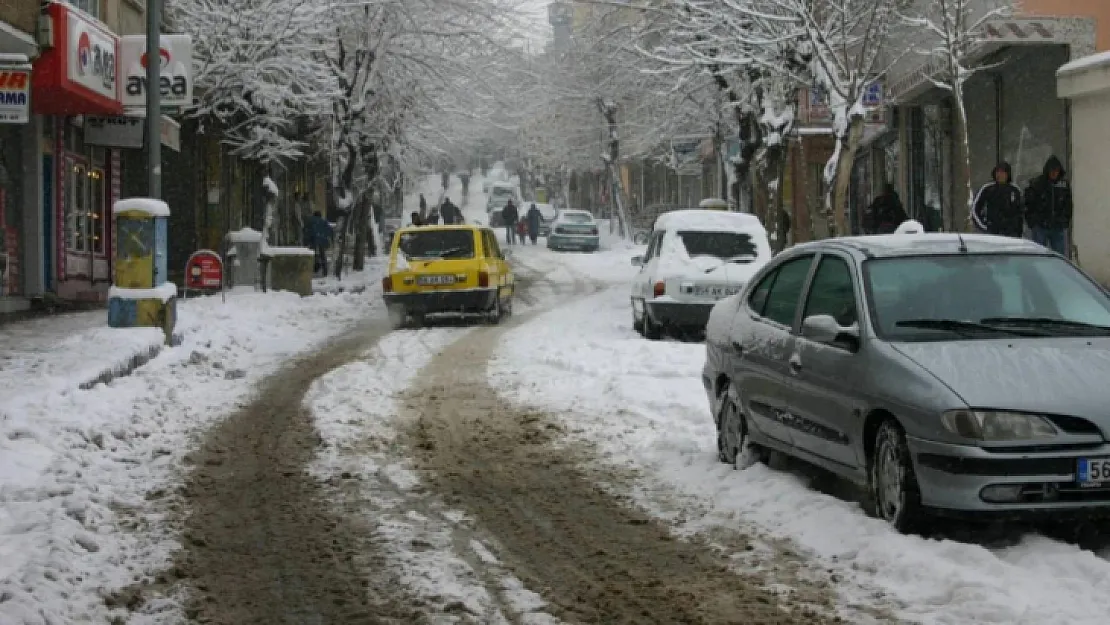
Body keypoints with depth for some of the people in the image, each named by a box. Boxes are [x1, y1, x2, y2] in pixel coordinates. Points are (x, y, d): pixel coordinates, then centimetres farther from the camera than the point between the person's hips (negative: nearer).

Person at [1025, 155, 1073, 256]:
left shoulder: (1065, 184, 6)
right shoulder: (1037, 183, -4)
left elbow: (1068, 206, 14)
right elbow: (1028, 205, -2)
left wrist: (1066, 222, 6)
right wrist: (1032, 223, -6)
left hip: (1059, 228, 3)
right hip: (1040, 228, -3)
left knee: (1061, 255, 3)